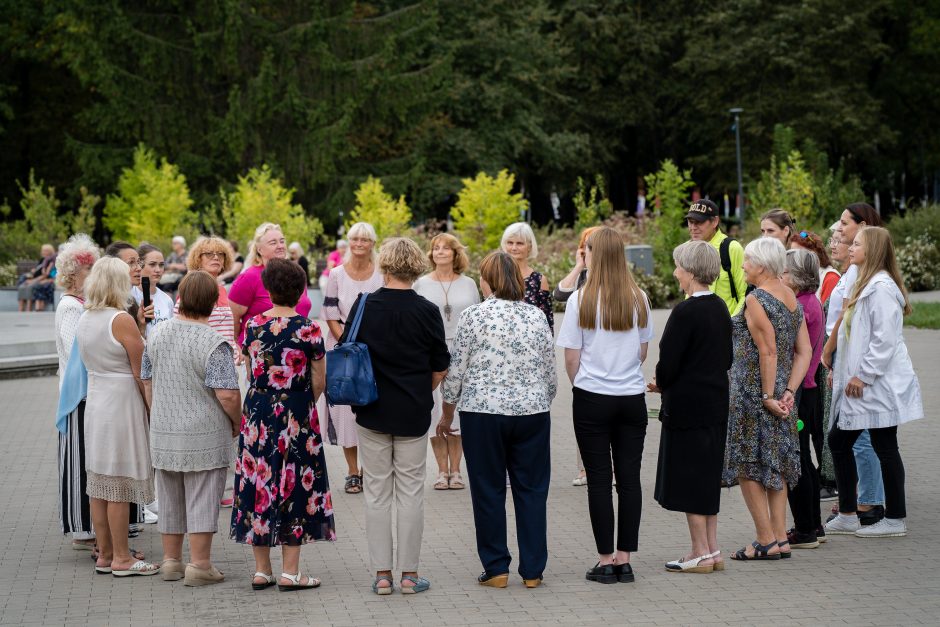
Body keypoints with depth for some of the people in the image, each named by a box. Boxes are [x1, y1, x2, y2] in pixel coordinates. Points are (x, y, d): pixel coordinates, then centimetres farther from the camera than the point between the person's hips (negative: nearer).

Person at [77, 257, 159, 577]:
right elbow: (140, 373, -14)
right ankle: (121, 559, 3)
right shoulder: (122, 320, -15)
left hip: (95, 402, 8)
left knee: (99, 484, 11)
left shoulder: (84, 319, 8)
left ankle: (105, 554, 17)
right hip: (122, 403, -8)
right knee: (120, 484, -2)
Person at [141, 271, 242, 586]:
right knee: (202, 499, 3)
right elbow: (227, 395, -21)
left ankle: (171, 560, 24)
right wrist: (237, 422, -3)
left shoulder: (157, 334, 2)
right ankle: (199, 565, 5)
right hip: (205, 436, -5)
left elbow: (148, 383, 9)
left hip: (163, 433, 5)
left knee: (170, 498, 16)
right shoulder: (213, 343, -17)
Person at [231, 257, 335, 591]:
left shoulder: (253, 325, -1)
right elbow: (319, 381, -5)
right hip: (297, 412, -3)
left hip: (257, 411, 3)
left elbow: (250, 373, 7)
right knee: (294, 487, 3)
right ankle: (290, 572, 3)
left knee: (259, 484, 9)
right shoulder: (308, 328, -10)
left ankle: (261, 570, 13)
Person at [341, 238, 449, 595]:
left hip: (372, 411, 1)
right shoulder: (427, 311, -7)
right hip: (413, 414, -1)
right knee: (411, 492, 6)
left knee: (376, 493, 7)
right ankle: (409, 574, 7)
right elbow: (440, 367, 0)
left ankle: (382, 574, 7)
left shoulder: (364, 306, -6)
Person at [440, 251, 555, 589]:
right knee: (531, 491, 7)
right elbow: (550, 374, 8)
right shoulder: (537, 317, 4)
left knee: (489, 490, 6)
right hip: (532, 412, 2)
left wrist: (447, 414, 8)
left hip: (483, 412, -2)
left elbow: (456, 371, -3)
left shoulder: (473, 315, -5)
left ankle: (496, 568, 8)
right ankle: (532, 570, 10)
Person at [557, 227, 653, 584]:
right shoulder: (638, 299, 2)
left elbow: (571, 357, -5)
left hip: (592, 398, -3)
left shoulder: (581, 300, -8)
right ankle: (624, 559, 8)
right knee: (629, 477, 6)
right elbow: (643, 351, 12)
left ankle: (605, 561, 4)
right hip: (632, 398, 3)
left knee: (599, 479, 2)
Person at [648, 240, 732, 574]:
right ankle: (712, 550, 19)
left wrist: (661, 384, 4)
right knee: (707, 477, 15)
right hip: (716, 403, 8)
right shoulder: (720, 308, 7)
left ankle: (701, 554, 4)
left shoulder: (685, 312, -18)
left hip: (687, 405, -8)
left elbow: (668, 361, -18)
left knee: (688, 479, 0)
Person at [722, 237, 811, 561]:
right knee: (774, 465, 14)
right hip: (779, 390, 8)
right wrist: (788, 392, 1)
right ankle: (780, 538, 15)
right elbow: (804, 351, 6)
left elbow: (768, 351, -21)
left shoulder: (756, 300, -16)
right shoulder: (792, 298, 9)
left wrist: (768, 395, -15)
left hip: (752, 392, -8)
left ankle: (766, 541, 1)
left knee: (747, 465, 1)